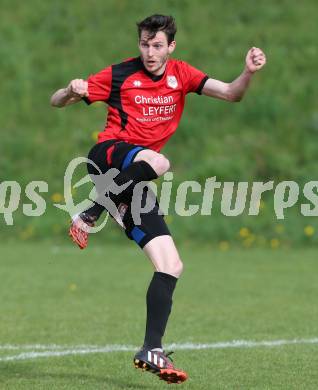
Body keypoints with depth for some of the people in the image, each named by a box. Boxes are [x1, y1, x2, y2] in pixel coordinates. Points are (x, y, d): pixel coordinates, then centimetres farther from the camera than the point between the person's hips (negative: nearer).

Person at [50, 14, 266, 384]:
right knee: (156, 161, -41)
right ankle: (89, 215, -28)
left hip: (133, 180, 5)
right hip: (108, 155, -5)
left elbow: (230, 94, 1)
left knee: (171, 265, -4)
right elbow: (56, 101, 2)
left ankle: (152, 350, -2)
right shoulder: (119, 74, 0)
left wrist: (248, 73, -20)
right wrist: (72, 91, -21)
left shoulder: (181, 74, 11)